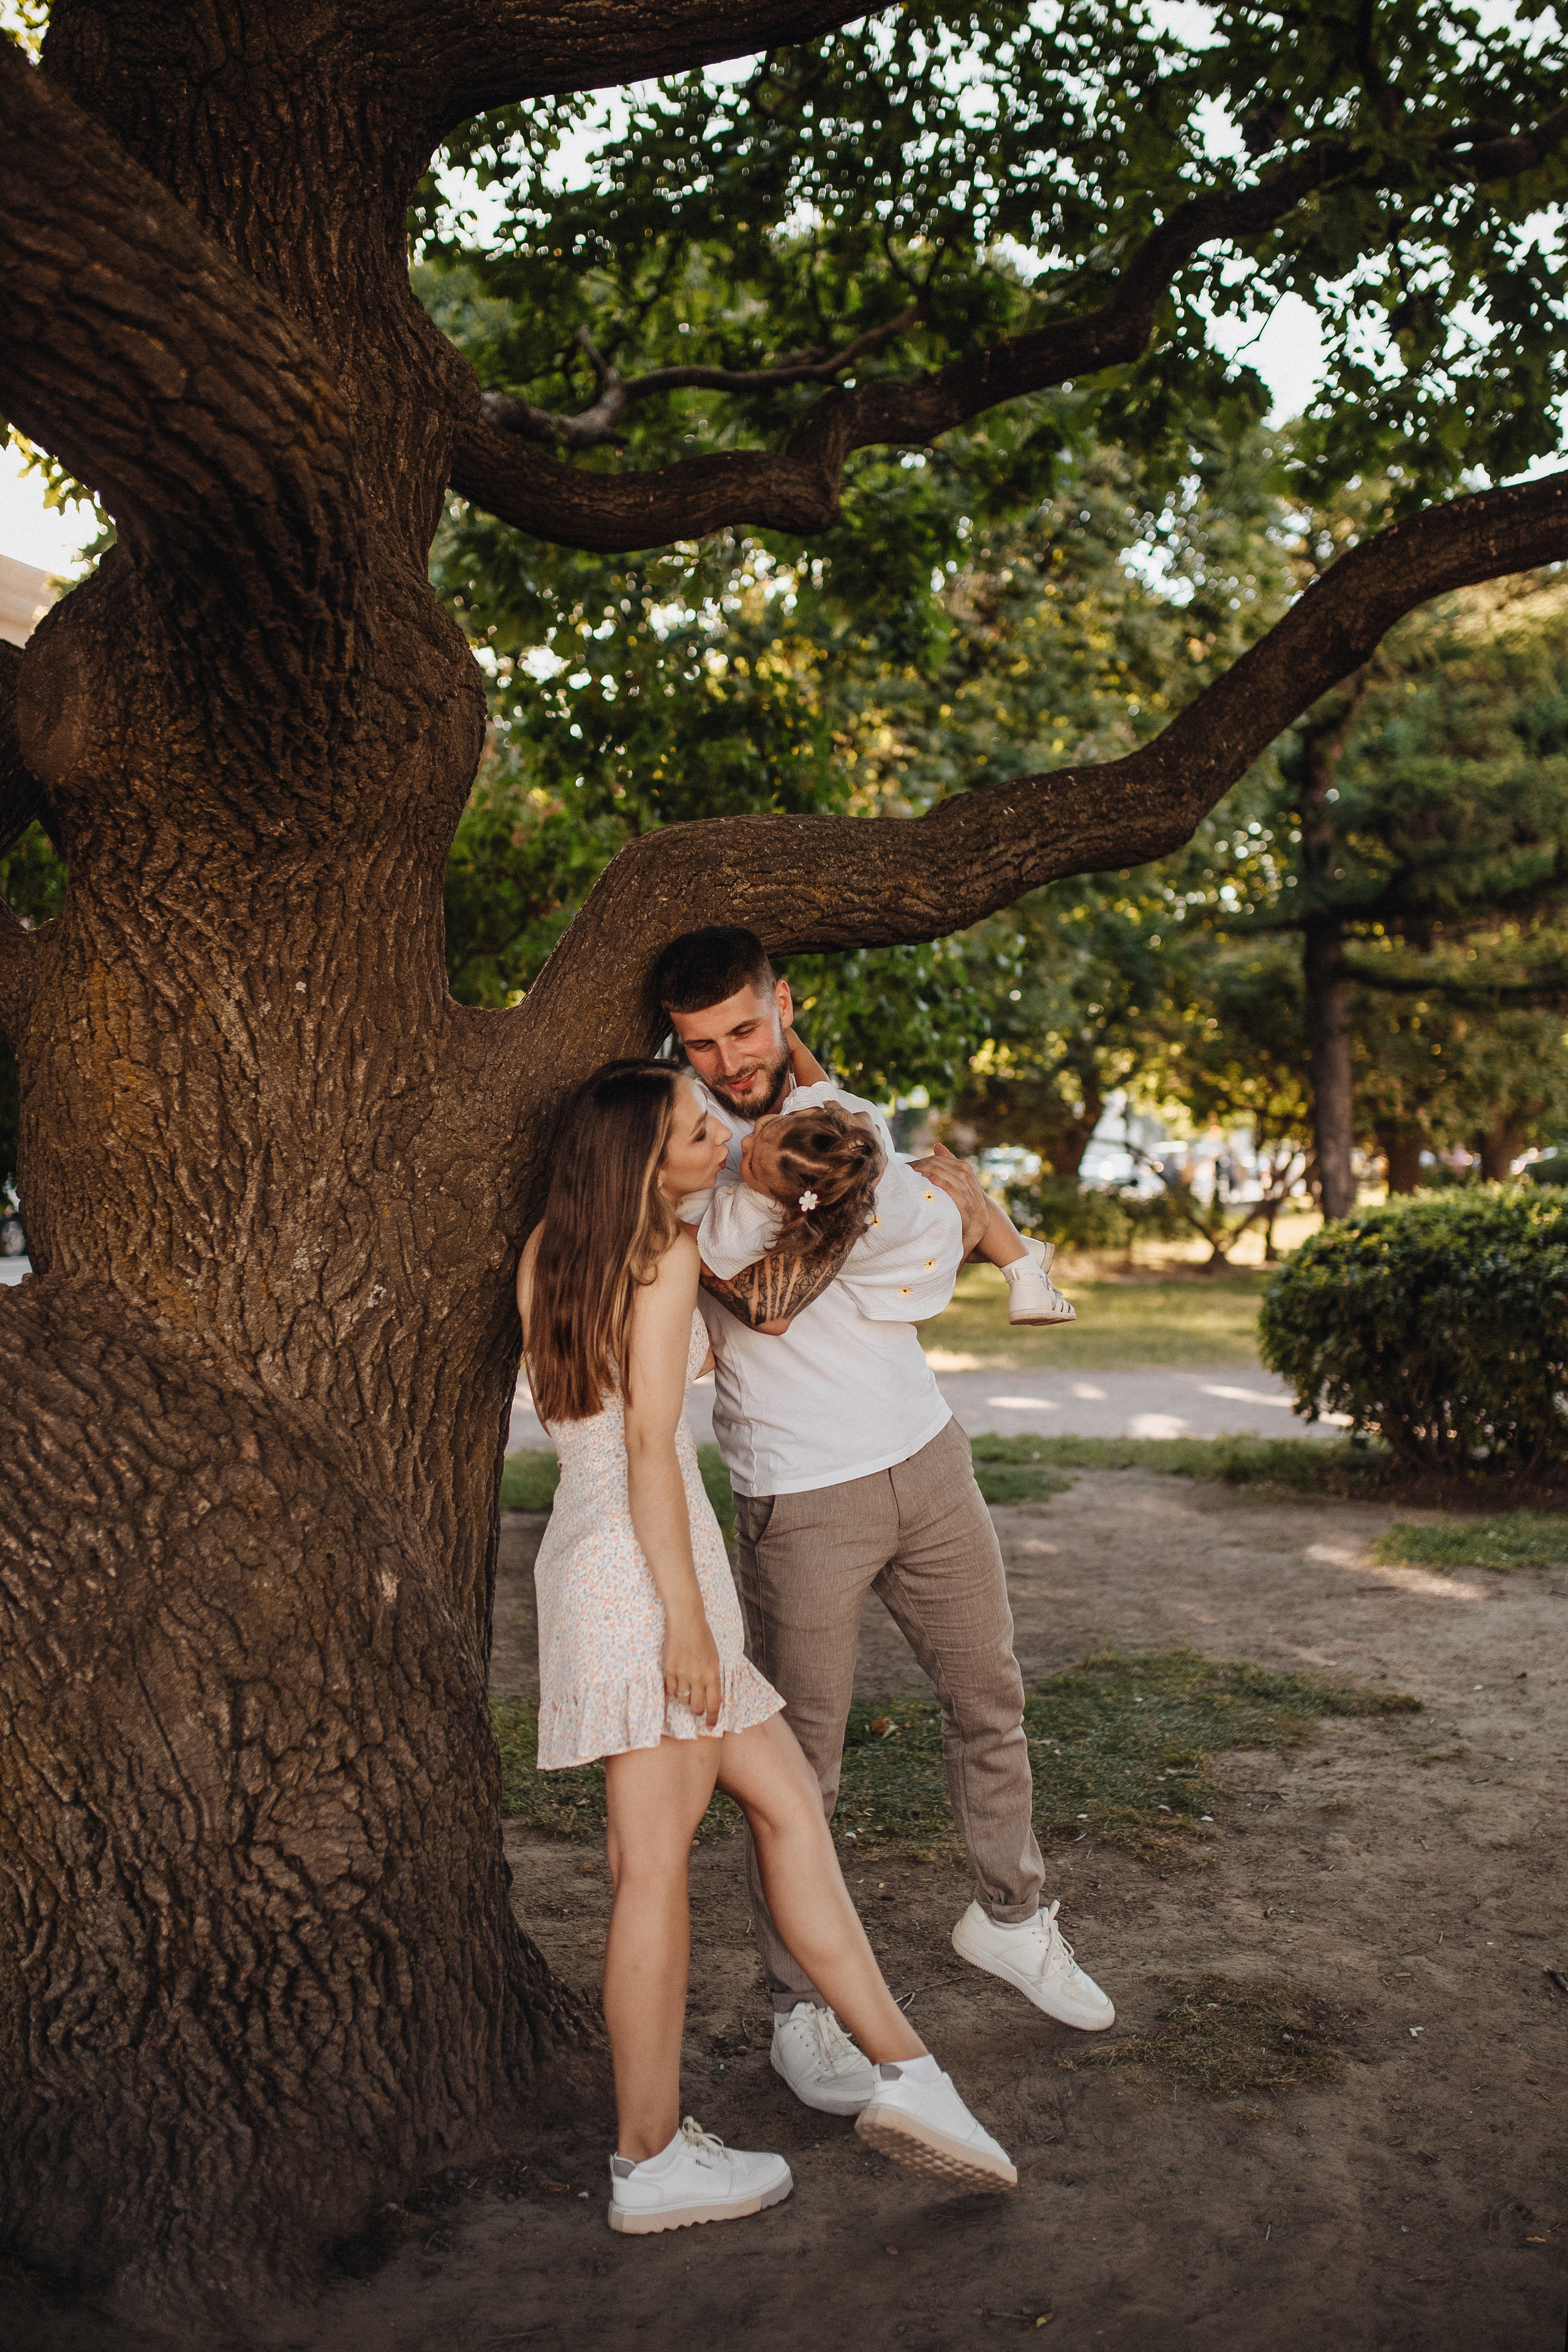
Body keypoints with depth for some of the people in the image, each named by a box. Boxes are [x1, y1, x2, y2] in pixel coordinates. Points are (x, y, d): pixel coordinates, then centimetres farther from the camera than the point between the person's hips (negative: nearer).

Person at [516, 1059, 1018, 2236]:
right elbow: (648, 1443, -15)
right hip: (642, 1564, -9)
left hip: (588, 1555, 9)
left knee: (788, 1800, 11)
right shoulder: (668, 1252, -9)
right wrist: (685, 1612, -15)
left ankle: (904, 2070, 13)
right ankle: (652, 2162, 9)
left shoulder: (549, 1249, 13)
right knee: (657, 1862, -1)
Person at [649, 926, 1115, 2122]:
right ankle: (801, 2005, 18)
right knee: (800, 1758, 0)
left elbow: (909, 1283, 8)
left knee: (992, 1704, 17)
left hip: (928, 1456, 6)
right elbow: (763, 1304, -21)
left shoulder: (854, 1119, 8)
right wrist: (897, 1200, -12)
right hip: (799, 1496, -5)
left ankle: (1011, 1917, 38)